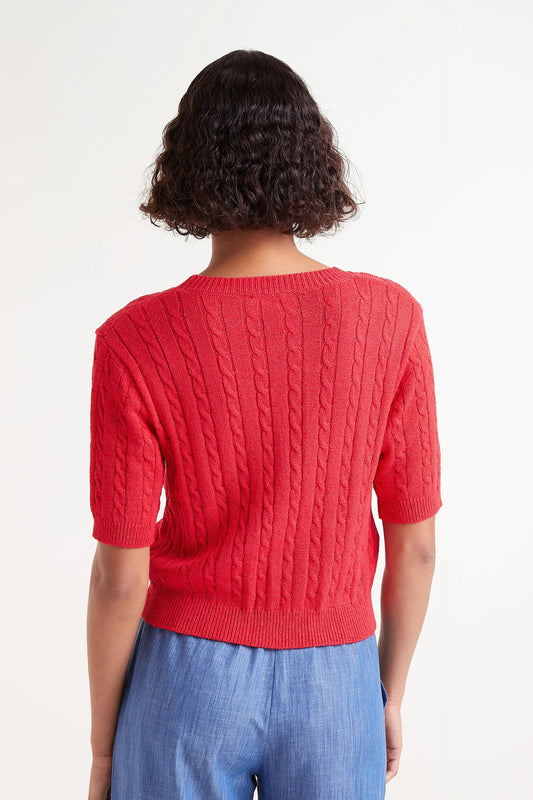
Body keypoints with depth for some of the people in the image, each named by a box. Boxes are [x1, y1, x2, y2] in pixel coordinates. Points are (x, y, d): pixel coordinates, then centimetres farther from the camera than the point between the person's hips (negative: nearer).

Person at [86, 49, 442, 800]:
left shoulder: (135, 342, -18)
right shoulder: (390, 320, -13)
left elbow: (120, 575, -13)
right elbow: (414, 544, -7)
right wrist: (391, 694, 9)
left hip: (189, 680, -1)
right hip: (332, 683, 1)